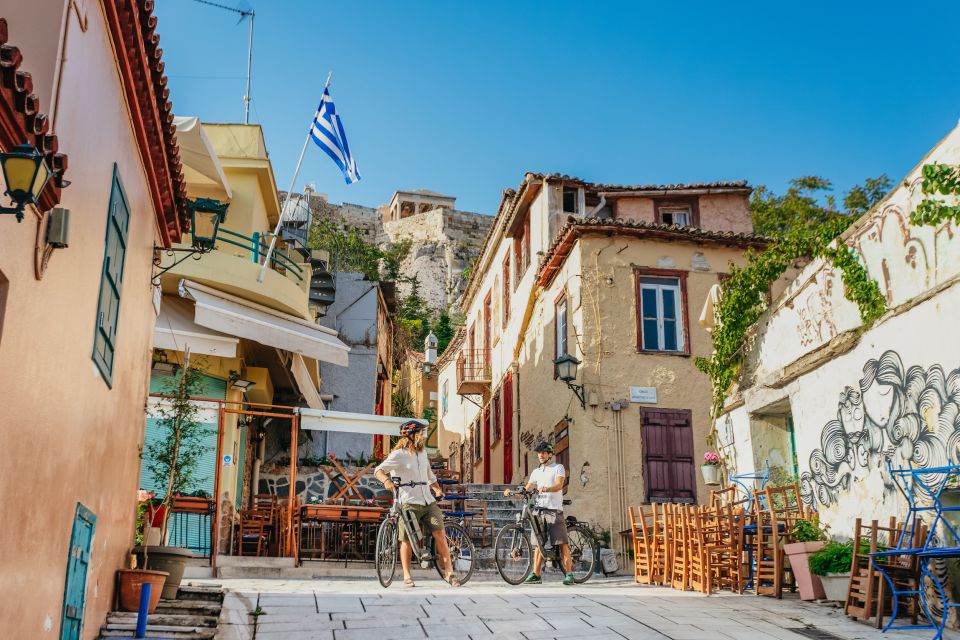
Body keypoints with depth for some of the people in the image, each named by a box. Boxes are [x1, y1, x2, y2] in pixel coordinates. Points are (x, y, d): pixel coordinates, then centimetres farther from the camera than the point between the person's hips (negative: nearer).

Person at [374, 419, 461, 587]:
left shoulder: (422, 452, 18)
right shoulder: (399, 454, -4)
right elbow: (379, 470, -12)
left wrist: (437, 489, 15)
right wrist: (387, 480, -31)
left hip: (428, 501, 5)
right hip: (409, 502, -5)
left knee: (439, 533, -7)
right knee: (407, 540, -1)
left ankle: (449, 572, -2)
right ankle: (407, 576, 14)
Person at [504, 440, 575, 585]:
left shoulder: (558, 467, 5)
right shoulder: (536, 472, 19)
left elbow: (559, 485, -13)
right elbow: (527, 488, 8)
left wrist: (547, 489, -33)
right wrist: (512, 492, -9)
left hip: (555, 510, -5)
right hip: (540, 510, 5)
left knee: (562, 543, -8)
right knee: (538, 544, 5)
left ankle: (569, 574, -6)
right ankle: (536, 575, 8)